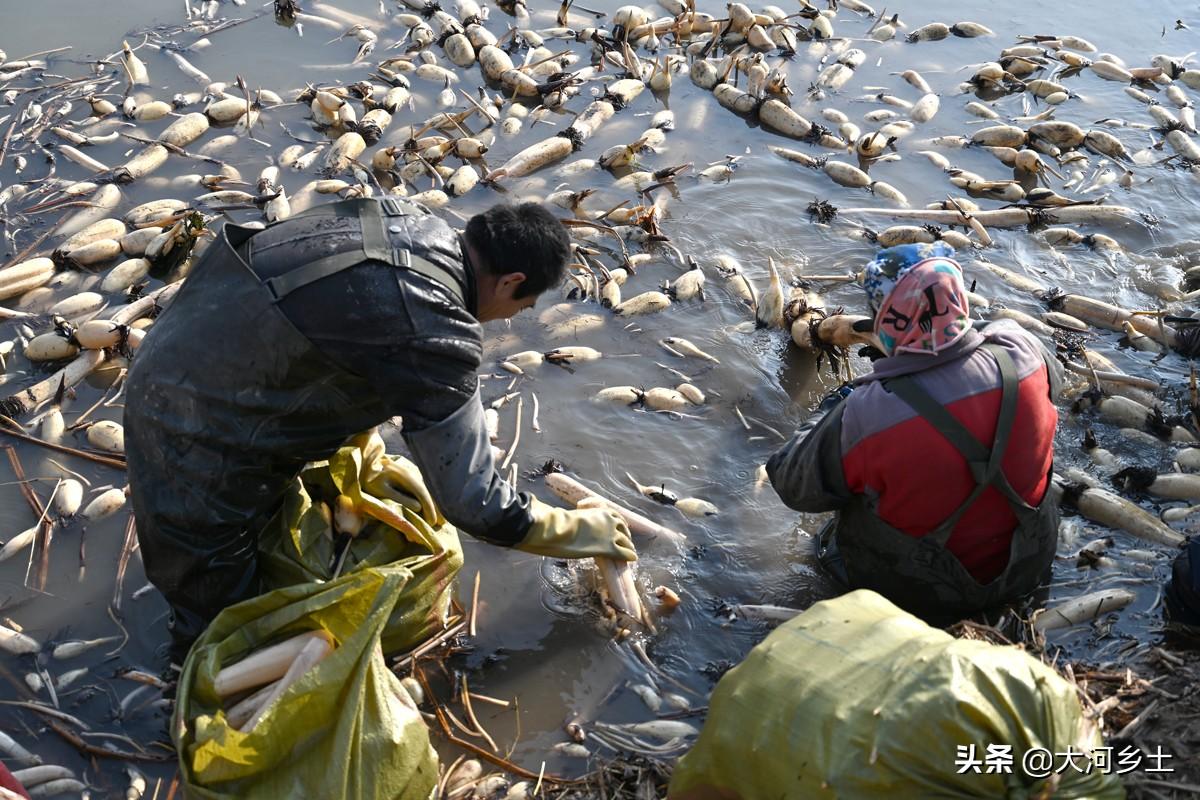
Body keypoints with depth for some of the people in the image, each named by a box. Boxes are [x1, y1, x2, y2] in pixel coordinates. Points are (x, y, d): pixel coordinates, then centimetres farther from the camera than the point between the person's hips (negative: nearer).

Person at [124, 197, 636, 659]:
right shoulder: (436, 338, -29)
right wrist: (580, 531, -6)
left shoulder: (406, 218, -4)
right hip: (194, 445, -9)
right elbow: (470, 502, -22)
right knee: (217, 620, 9)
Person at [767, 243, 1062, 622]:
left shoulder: (864, 417, -34)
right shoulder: (1020, 352, -23)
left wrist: (828, 410, 0)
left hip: (919, 598, -4)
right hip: (1026, 569, 4)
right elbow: (1053, 376, 6)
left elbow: (793, 486, -16)